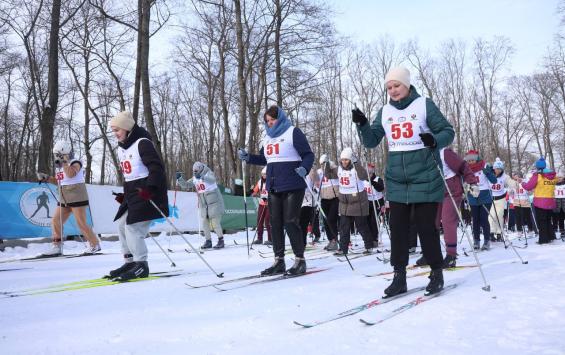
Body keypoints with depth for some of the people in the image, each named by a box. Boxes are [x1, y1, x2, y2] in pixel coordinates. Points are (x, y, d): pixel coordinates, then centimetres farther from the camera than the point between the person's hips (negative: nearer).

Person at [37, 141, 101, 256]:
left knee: (81, 223, -6)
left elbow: (71, 174, -28)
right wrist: (46, 178, 12)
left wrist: (64, 162, -25)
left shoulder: (75, 163, -9)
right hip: (64, 199, 9)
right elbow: (58, 181, 24)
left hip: (77, 197, -8)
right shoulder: (59, 166, 15)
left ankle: (95, 245, 7)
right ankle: (56, 247, 12)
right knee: (56, 221, 5)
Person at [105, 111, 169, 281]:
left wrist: (150, 188, -30)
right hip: (132, 193, 10)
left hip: (146, 192, -10)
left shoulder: (143, 143, -13)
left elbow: (157, 168, -20)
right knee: (122, 224, 7)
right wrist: (125, 194, 19)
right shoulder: (121, 148, 16)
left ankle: (141, 265, -6)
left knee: (133, 226, -14)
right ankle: (130, 262, 15)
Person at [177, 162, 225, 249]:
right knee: (204, 223, 4)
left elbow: (212, 179, -31)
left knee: (215, 222, -7)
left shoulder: (209, 174, -9)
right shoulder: (194, 179, 8)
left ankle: (221, 240, 4)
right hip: (203, 204, 6)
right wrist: (179, 178, -8)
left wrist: (202, 177, -48)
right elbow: (185, 185, 10)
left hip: (214, 202, -6)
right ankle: (208, 241, 15)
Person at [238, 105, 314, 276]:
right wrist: (248, 157, 8)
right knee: (275, 223, 7)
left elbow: (308, 155, -8)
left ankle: (300, 260, 6)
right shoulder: (267, 136, 16)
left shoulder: (293, 132, -4)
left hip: (292, 186, -7)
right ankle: (279, 261, 15)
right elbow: (264, 159, 23)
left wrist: (304, 169, -26)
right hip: (273, 186, 7)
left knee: (290, 222, -6)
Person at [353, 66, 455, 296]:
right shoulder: (385, 111, 10)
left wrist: (435, 140, -24)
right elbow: (371, 141, 8)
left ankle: (437, 273, 17)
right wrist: (362, 125, -10)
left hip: (425, 178, -4)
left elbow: (448, 132, -3)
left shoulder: (424, 105, -3)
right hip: (396, 180, 5)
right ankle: (399, 276, 13)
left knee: (426, 227, 0)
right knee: (397, 227, 4)